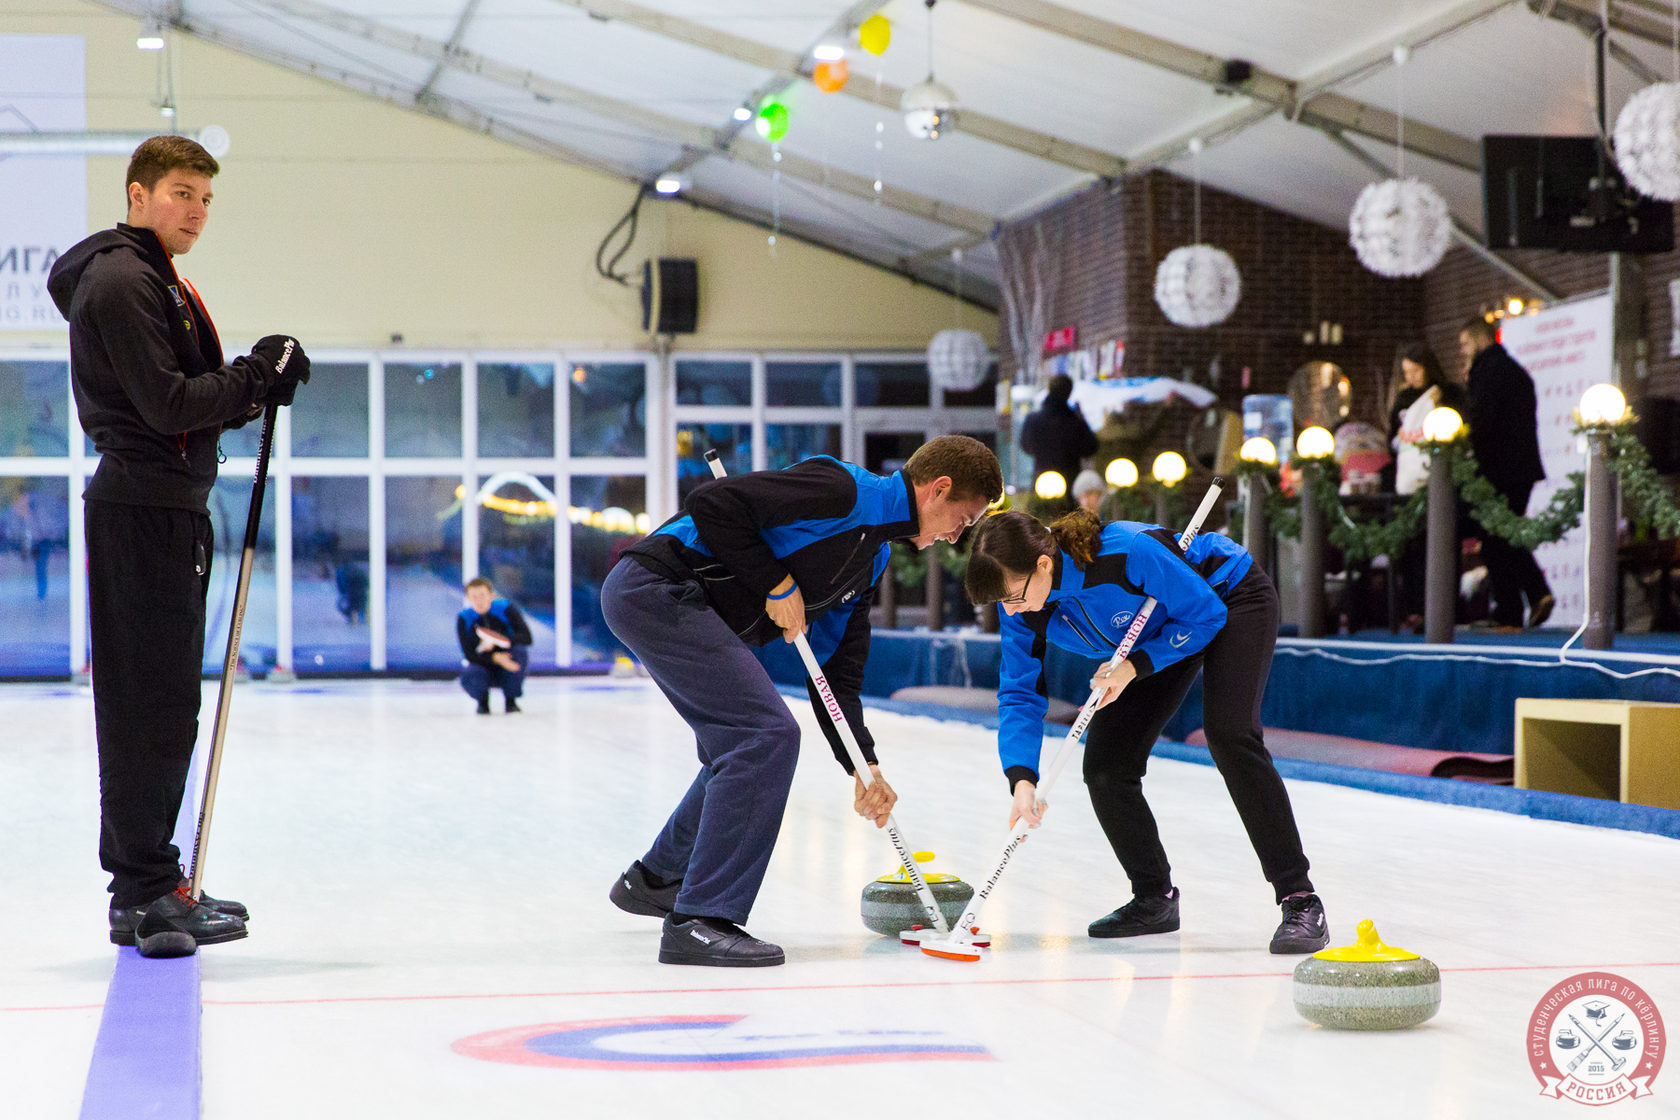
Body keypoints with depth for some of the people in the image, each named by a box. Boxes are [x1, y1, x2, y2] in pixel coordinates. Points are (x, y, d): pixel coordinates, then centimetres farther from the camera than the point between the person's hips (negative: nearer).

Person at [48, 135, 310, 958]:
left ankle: (143, 887, 19)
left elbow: (193, 401, 19)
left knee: (159, 702, 13)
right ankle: (148, 892, -7)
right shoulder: (119, 282, -11)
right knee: (151, 702, -9)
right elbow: (168, 405, -19)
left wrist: (257, 388, 3)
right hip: (143, 510, -11)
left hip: (166, 506, 11)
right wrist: (258, 375, -10)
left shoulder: (156, 282, 21)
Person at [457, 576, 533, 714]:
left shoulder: (506, 609, -14)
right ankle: (483, 700, 5)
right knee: (469, 676, -34)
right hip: (482, 666, -1)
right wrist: (495, 658, -36)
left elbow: (527, 637, -22)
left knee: (519, 650, -31)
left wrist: (498, 641, -37)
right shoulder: (463, 619, -12)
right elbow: (469, 654, -17)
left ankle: (510, 700, -10)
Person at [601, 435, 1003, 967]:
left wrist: (863, 766, 11)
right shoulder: (842, 490, -16)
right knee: (767, 735, -15)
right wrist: (775, 582, -14)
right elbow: (711, 503, -22)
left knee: (741, 747, 22)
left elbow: (837, 666, 18)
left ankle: (654, 880, 41)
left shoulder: (873, 556, 16)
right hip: (656, 587, -11)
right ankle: (700, 921, -12)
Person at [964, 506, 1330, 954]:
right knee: (1105, 765, -4)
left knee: (1229, 737, -27)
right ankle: (1155, 899, 16)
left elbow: (1207, 614, -26)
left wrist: (1136, 666, -32)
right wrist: (1022, 778, -31)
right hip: (1159, 633, 7)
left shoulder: (1126, 553, -40)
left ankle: (1300, 900, -22)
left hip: (1229, 600, -7)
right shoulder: (1022, 607, -20)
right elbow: (1019, 694, -17)